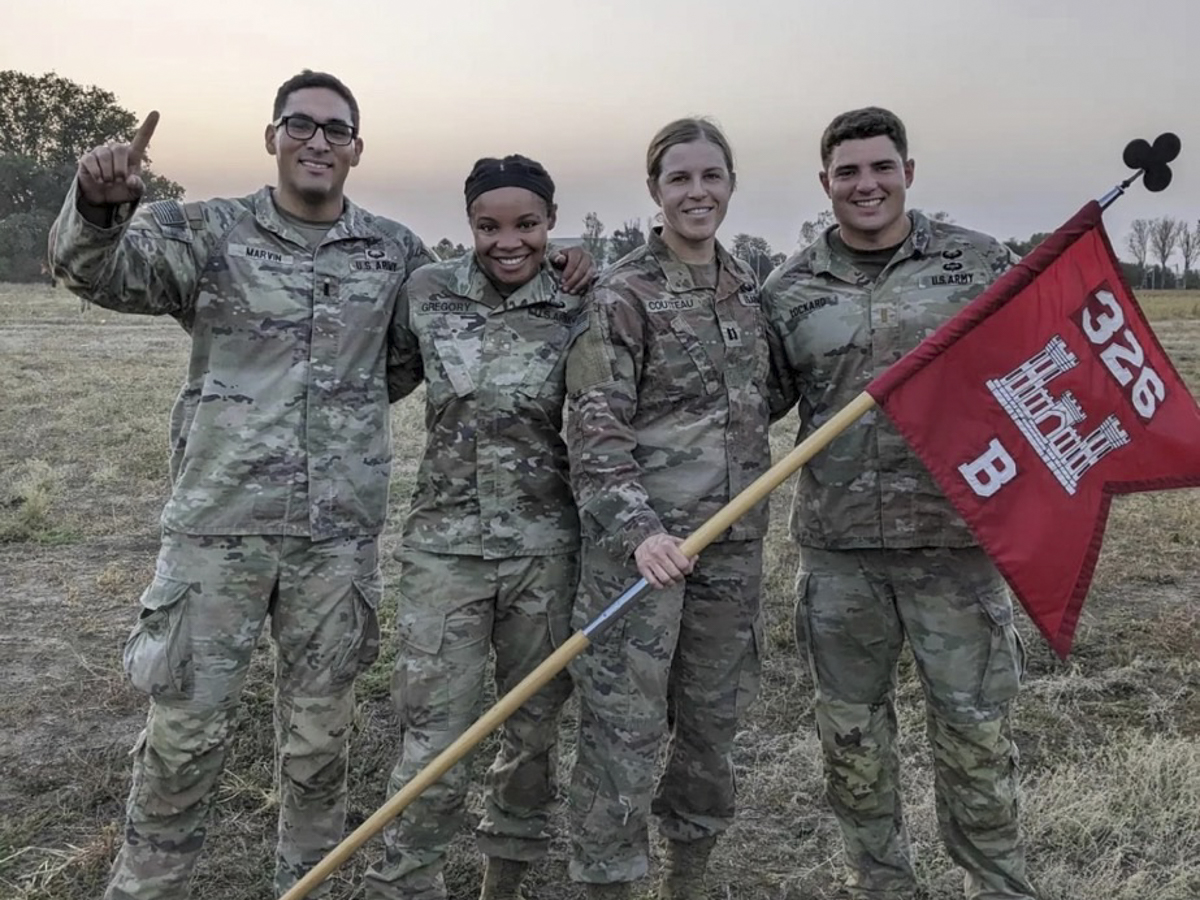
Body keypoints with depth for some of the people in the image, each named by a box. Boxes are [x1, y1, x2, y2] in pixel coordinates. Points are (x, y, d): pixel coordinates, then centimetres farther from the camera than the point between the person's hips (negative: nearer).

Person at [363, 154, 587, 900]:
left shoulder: (579, 310, -3)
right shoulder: (427, 294, -1)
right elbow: (385, 380, 13)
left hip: (546, 549, 1)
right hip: (445, 545, 0)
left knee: (535, 727, 13)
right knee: (436, 740, -1)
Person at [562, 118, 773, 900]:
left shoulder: (747, 284, 11)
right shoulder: (623, 293, -8)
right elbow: (596, 429, -14)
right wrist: (638, 529, -27)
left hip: (733, 538, 6)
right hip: (641, 539, -6)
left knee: (714, 719, 14)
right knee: (624, 726, -3)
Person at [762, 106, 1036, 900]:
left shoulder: (979, 263, 1)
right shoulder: (790, 290, 4)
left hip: (955, 537, -1)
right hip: (837, 545, 2)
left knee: (976, 728, 8)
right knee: (852, 730, 13)